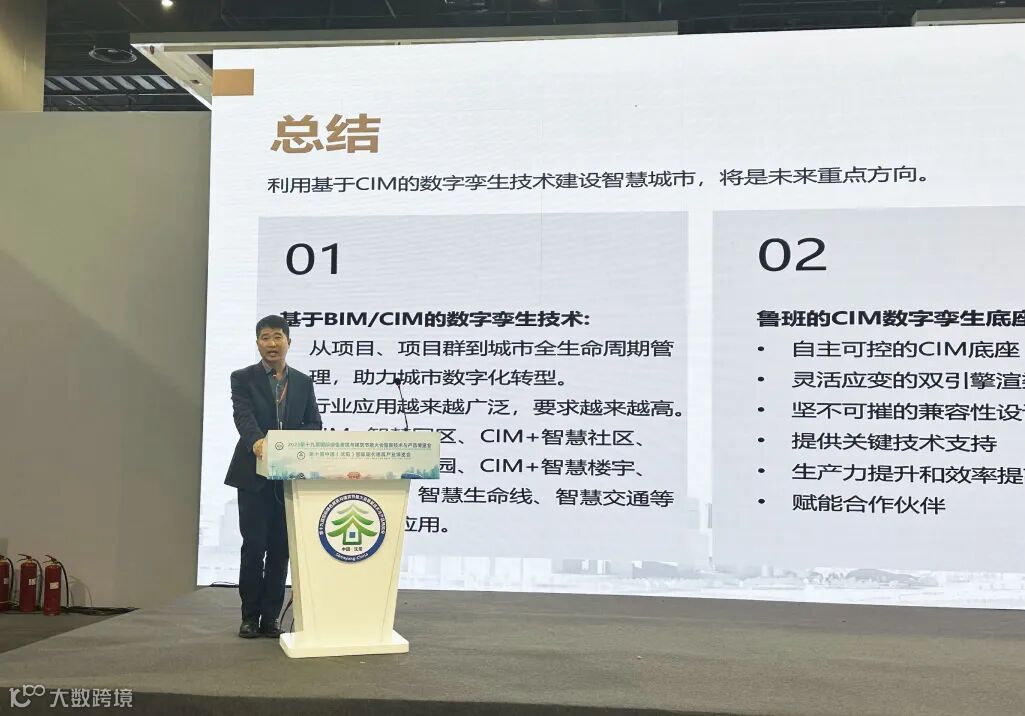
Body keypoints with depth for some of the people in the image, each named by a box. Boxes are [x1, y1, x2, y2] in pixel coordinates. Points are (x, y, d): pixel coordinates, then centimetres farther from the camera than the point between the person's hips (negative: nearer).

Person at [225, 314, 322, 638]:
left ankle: (270, 617, 14)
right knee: (254, 547, 0)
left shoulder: (303, 382, 11)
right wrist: (256, 441, -36)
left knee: (280, 549, 4)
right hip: (254, 475, -2)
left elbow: (314, 424, 5)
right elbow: (243, 416, -15)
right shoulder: (243, 378, 2)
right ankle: (249, 617, 13)